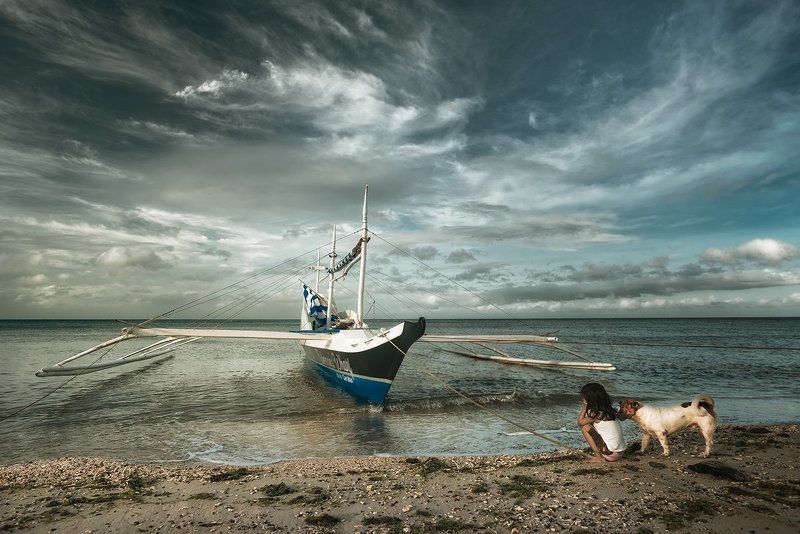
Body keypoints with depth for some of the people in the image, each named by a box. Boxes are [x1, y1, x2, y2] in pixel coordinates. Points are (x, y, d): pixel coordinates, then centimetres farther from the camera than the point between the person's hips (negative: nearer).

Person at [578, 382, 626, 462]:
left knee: (585, 427, -5)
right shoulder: (608, 410, 7)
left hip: (611, 453, -9)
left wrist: (585, 406, -2)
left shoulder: (596, 414, -16)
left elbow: (580, 422, -5)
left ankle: (599, 457, -3)